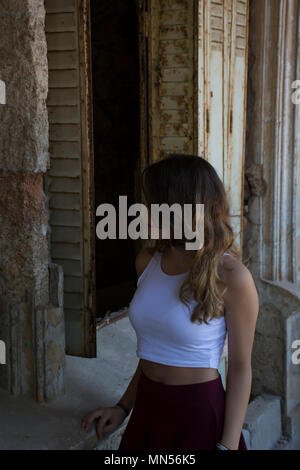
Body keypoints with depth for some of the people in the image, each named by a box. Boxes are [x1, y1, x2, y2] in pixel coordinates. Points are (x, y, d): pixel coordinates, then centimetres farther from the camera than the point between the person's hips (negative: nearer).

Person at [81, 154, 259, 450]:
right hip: (147, 409, 6)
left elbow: (240, 368, -10)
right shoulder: (147, 261, 1)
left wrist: (228, 445, -13)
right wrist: (124, 407, 9)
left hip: (200, 414, -5)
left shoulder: (231, 277, -16)